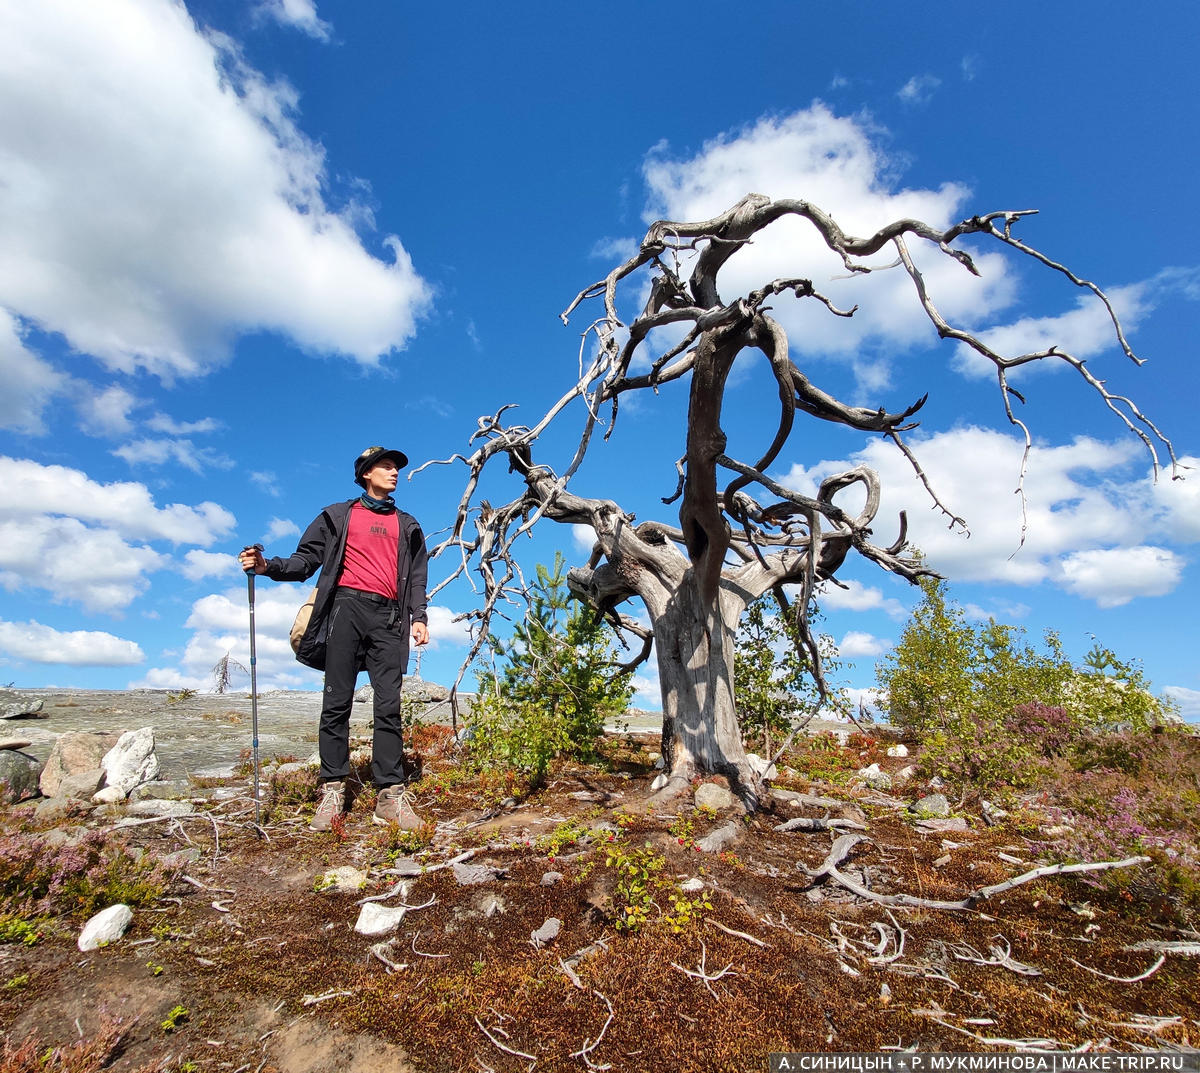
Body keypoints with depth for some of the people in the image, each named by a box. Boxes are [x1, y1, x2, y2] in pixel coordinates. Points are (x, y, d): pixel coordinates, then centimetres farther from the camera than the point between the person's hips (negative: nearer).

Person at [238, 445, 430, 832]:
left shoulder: (407, 526, 23)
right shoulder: (337, 516, 17)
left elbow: (416, 577, 17)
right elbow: (306, 561, 12)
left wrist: (419, 616, 4)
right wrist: (267, 566, -5)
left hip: (388, 616, 1)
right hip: (347, 608, -1)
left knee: (389, 707, -5)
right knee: (336, 703, -3)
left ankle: (391, 795, -5)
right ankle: (332, 792, 3)